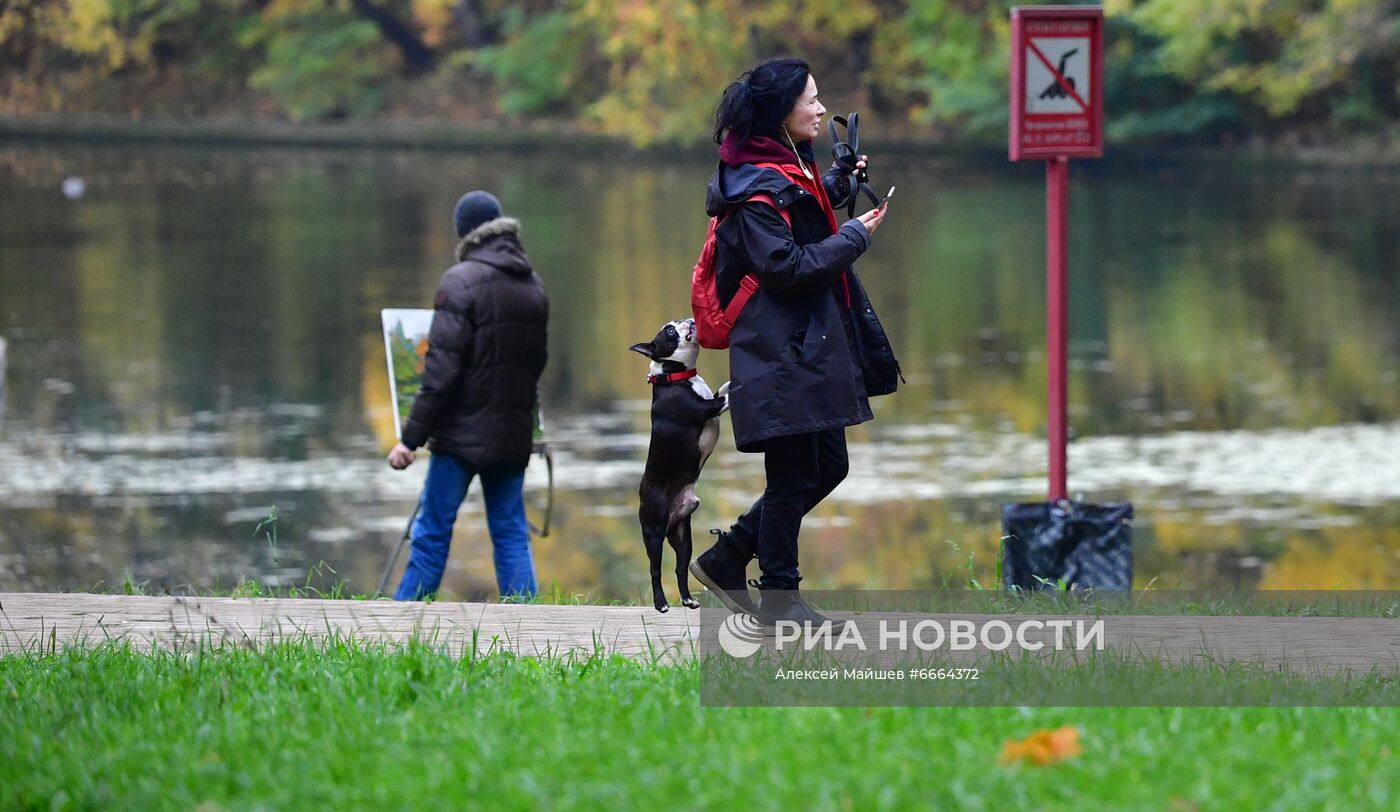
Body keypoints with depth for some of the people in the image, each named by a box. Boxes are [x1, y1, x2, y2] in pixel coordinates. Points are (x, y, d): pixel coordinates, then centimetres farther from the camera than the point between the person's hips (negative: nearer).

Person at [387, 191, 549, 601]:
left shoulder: (462, 281, -11)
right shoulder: (533, 285, 9)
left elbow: (442, 368, -15)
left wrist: (412, 437, -13)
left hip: (463, 433, -6)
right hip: (514, 435, 6)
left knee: (433, 532, 0)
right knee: (511, 533, 9)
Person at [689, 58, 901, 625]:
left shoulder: (791, 170, 13)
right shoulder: (757, 187, -18)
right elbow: (784, 267, -23)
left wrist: (839, 183, 18)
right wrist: (854, 237, -16)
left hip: (812, 349, 10)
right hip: (782, 354, -10)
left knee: (828, 467, 14)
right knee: (794, 476, -2)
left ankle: (725, 561, 21)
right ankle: (779, 598, 8)